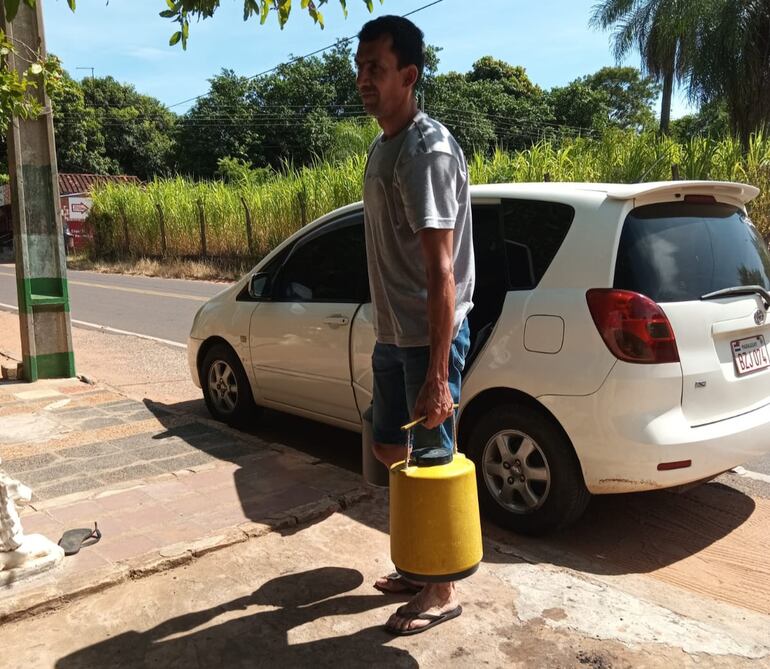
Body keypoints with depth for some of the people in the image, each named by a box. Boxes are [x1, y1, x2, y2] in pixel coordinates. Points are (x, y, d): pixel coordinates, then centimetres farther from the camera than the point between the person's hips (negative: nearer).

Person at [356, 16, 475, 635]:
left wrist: (437, 372, -26)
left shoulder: (429, 149, -17)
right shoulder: (382, 148, 11)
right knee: (390, 448, 18)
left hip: (428, 338, -9)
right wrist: (388, 333, 19)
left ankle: (444, 589, 23)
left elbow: (441, 269, -23)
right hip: (390, 334, 9)